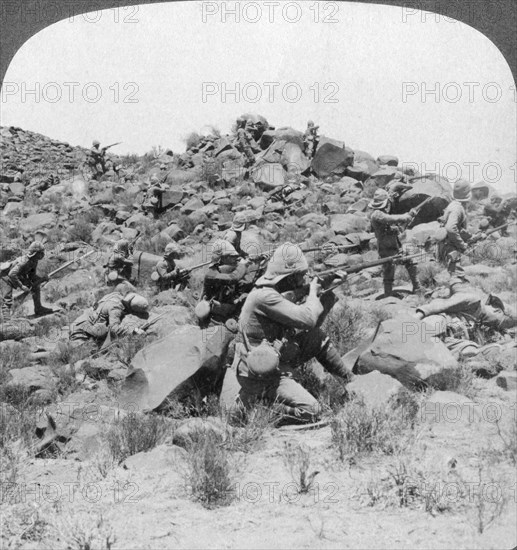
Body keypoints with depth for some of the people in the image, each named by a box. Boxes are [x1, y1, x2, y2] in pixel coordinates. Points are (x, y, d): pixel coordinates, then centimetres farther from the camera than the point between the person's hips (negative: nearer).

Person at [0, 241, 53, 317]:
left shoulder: (34, 261, -6)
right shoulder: (24, 261, -34)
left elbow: (32, 276, 3)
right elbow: (12, 274, -41)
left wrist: (42, 279, -16)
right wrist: (21, 286, -39)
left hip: (19, 278, 9)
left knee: (36, 286, 6)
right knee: (7, 300, -22)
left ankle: (38, 309, 14)